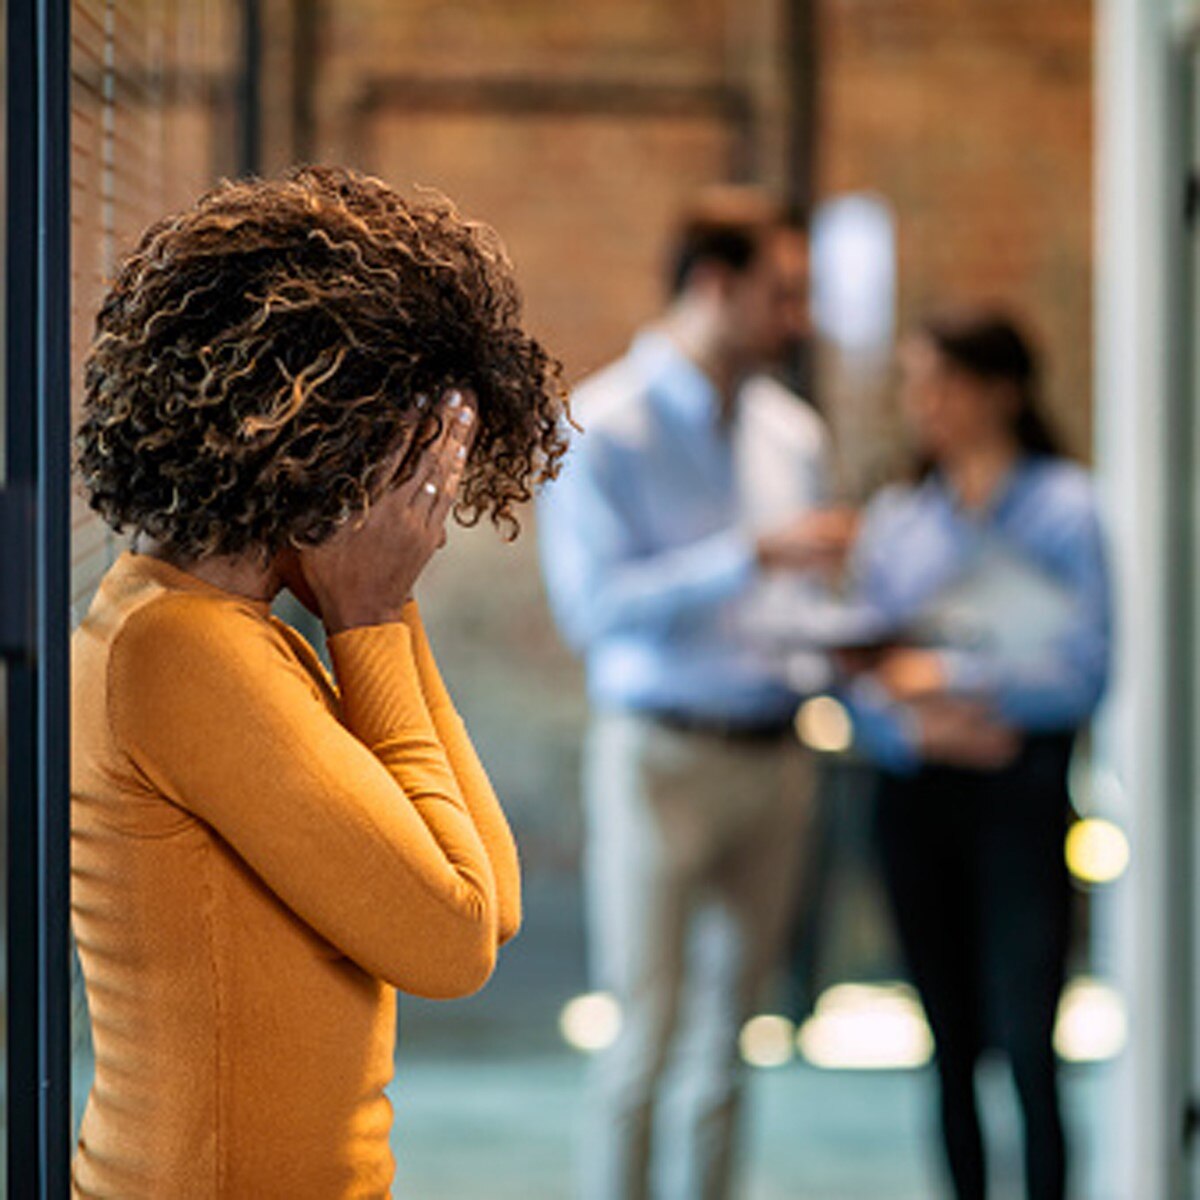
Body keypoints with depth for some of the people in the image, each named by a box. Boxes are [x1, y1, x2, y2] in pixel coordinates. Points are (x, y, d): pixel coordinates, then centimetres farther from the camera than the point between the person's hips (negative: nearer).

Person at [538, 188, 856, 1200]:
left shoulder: (792, 433, 14)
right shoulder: (606, 426, -6)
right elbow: (592, 603, -16)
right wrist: (757, 555, -20)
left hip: (775, 762, 6)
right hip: (662, 760, -6)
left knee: (726, 1041, 8)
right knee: (647, 1040, -6)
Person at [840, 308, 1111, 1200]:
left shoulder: (1063, 507, 0)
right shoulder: (895, 520, 12)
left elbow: (1087, 670, -8)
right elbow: (864, 690, 7)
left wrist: (950, 676, -14)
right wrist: (916, 728, -13)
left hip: (1021, 790, -4)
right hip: (917, 789, 4)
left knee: (1024, 1041, -10)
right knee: (952, 1047, 7)